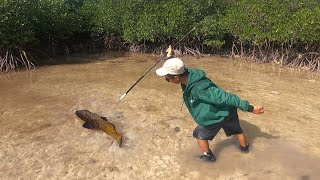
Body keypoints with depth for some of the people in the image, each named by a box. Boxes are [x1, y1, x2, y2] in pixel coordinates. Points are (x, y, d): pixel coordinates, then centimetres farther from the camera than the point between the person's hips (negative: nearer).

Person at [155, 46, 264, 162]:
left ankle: (208, 156, 37)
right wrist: (170, 57, 6)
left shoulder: (198, 88, -38)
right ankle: (244, 147, 59)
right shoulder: (188, 73, -14)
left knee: (199, 135, 15)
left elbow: (224, 97, -35)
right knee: (237, 130, 32)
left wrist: (249, 108, -30)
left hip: (218, 116, -8)